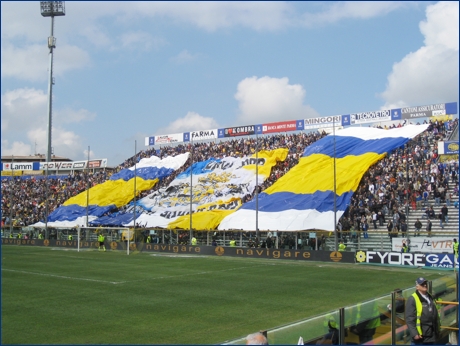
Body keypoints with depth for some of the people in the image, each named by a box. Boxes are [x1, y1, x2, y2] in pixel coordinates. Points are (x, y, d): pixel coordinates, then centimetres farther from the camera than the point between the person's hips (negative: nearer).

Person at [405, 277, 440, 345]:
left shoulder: (430, 298, 15)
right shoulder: (412, 299, -12)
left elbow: (436, 316, 22)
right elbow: (409, 319, -16)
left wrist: (437, 331, 18)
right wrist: (414, 334, -21)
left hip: (431, 336, 8)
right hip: (419, 336, -8)